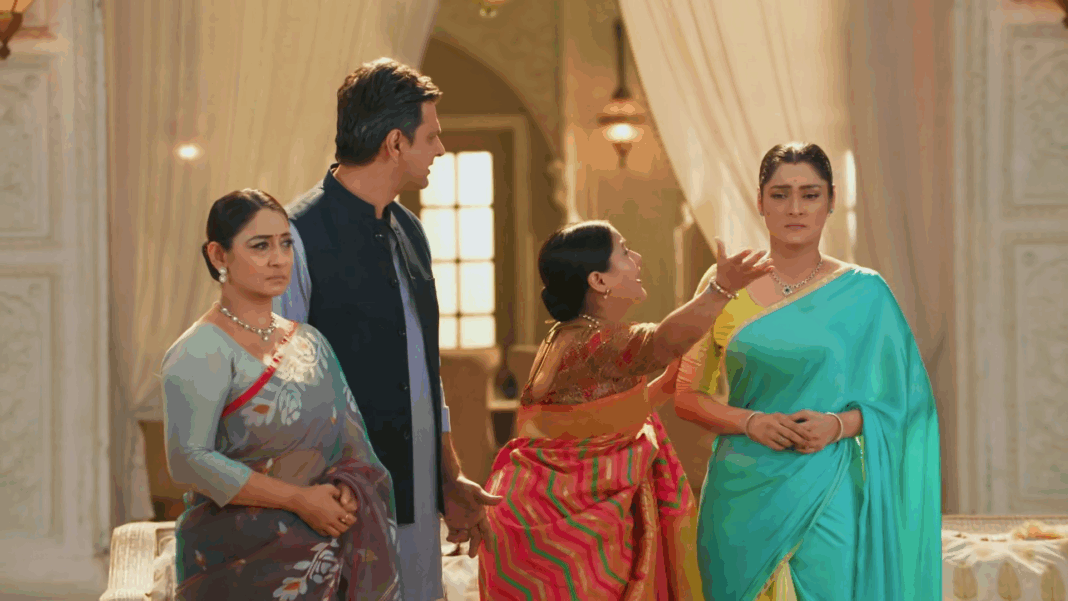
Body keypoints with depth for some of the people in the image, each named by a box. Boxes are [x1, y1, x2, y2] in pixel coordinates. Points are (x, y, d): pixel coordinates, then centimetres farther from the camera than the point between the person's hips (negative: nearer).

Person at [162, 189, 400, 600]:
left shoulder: (309, 342, 13)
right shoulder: (202, 352, -9)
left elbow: (351, 438, 14)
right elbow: (187, 459, -19)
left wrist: (347, 490, -9)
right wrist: (299, 500, -19)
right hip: (243, 564, -6)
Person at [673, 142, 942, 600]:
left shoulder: (862, 293, 2)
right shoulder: (725, 285, 5)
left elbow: (899, 400, 4)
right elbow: (687, 396, 6)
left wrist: (839, 424, -14)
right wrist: (752, 422, -11)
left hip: (829, 502, -1)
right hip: (742, 498, 1)